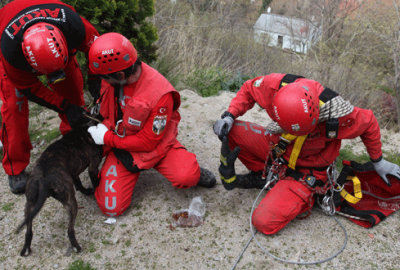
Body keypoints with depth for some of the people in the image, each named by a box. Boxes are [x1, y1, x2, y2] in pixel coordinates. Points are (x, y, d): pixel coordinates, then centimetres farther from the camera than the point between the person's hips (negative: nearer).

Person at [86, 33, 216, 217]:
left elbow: (148, 142, -21)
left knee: (187, 177, -31)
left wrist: (107, 138, -16)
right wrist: (104, 126, -7)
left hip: (156, 145, -4)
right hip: (121, 146, 4)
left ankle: (191, 169, 8)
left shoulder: (160, 94, -29)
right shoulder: (110, 79, -12)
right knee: (110, 208, -6)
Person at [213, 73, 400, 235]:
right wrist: (229, 116, -17)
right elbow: (248, 89, -4)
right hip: (277, 146, 5)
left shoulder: (336, 114, -33)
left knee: (264, 222, -21)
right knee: (231, 130, -15)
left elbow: (368, 123, -11)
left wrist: (378, 161, 3)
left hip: (306, 170, -4)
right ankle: (261, 174, 2)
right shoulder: (275, 85, -27)